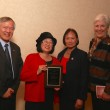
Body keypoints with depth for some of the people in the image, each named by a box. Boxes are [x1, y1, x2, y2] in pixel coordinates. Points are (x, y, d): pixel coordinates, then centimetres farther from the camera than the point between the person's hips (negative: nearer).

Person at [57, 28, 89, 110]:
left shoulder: (82, 55, -9)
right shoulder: (60, 54, 7)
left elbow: (84, 78, -12)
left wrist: (81, 98, -15)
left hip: (75, 94, -5)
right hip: (62, 93, 5)